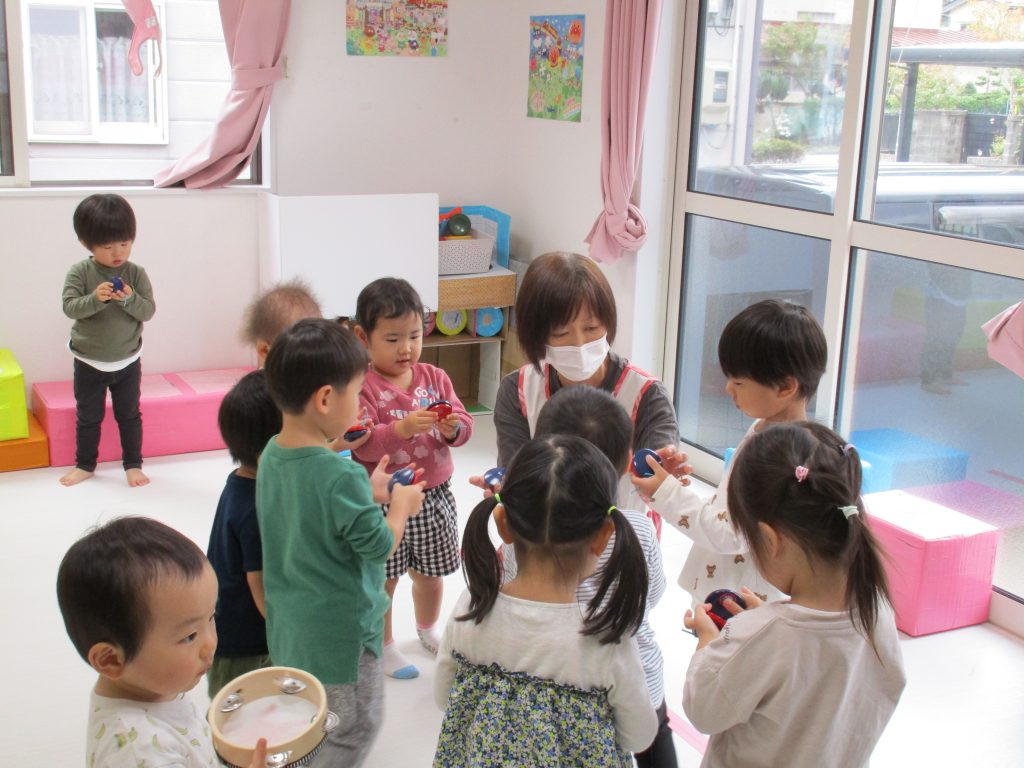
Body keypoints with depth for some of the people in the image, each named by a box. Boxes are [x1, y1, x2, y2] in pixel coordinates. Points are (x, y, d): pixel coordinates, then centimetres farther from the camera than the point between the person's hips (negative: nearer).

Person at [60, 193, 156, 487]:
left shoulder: (136, 273, -10)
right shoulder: (79, 272, -12)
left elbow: (148, 311, -12)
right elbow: (69, 307, -19)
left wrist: (129, 299, -31)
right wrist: (95, 298, -35)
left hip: (127, 361, 0)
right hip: (88, 362, 0)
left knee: (129, 415, 12)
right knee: (88, 417, 14)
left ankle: (133, 464, 26)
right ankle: (85, 464, 30)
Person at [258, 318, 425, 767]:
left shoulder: (271, 455, -3)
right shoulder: (341, 476, -29)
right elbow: (380, 548, -18)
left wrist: (367, 493, 8)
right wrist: (402, 506, -2)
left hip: (290, 626, 8)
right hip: (340, 632, -8)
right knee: (356, 729, 12)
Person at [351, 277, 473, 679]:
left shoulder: (434, 377, 3)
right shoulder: (362, 386, -14)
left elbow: (464, 423, 1)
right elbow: (361, 445, -22)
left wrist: (454, 427, -21)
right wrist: (401, 428, -35)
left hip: (435, 495, 5)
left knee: (431, 572, 22)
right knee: (382, 580, 8)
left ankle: (428, 628, 47)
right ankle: (383, 646, 29)